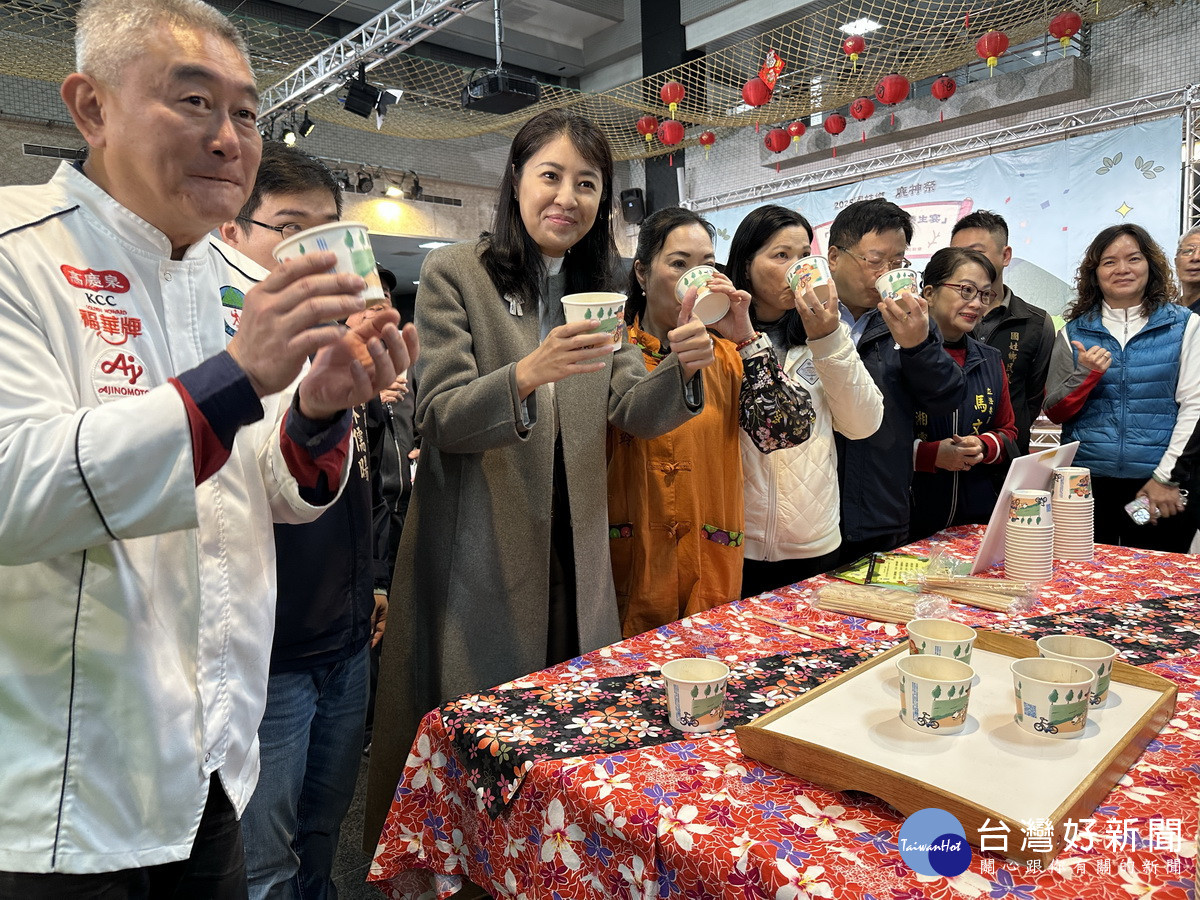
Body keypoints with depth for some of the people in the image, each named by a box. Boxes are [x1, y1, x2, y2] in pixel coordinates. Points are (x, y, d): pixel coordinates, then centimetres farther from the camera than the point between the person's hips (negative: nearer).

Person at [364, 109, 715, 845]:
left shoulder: (597, 292, 10)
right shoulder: (455, 275, -5)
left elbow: (636, 411, 1)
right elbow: (440, 420, -13)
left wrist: (684, 367, -20)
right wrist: (527, 375, -31)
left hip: (572, 553, 5)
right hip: (477, 555, -4)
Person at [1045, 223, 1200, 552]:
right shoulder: (1074, 332, 7)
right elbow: (1055, 413, 6)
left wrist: (1167, 477, -9)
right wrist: (1085, 376, -12)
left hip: (1160, 488, -1)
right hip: (1086, 484, 1)